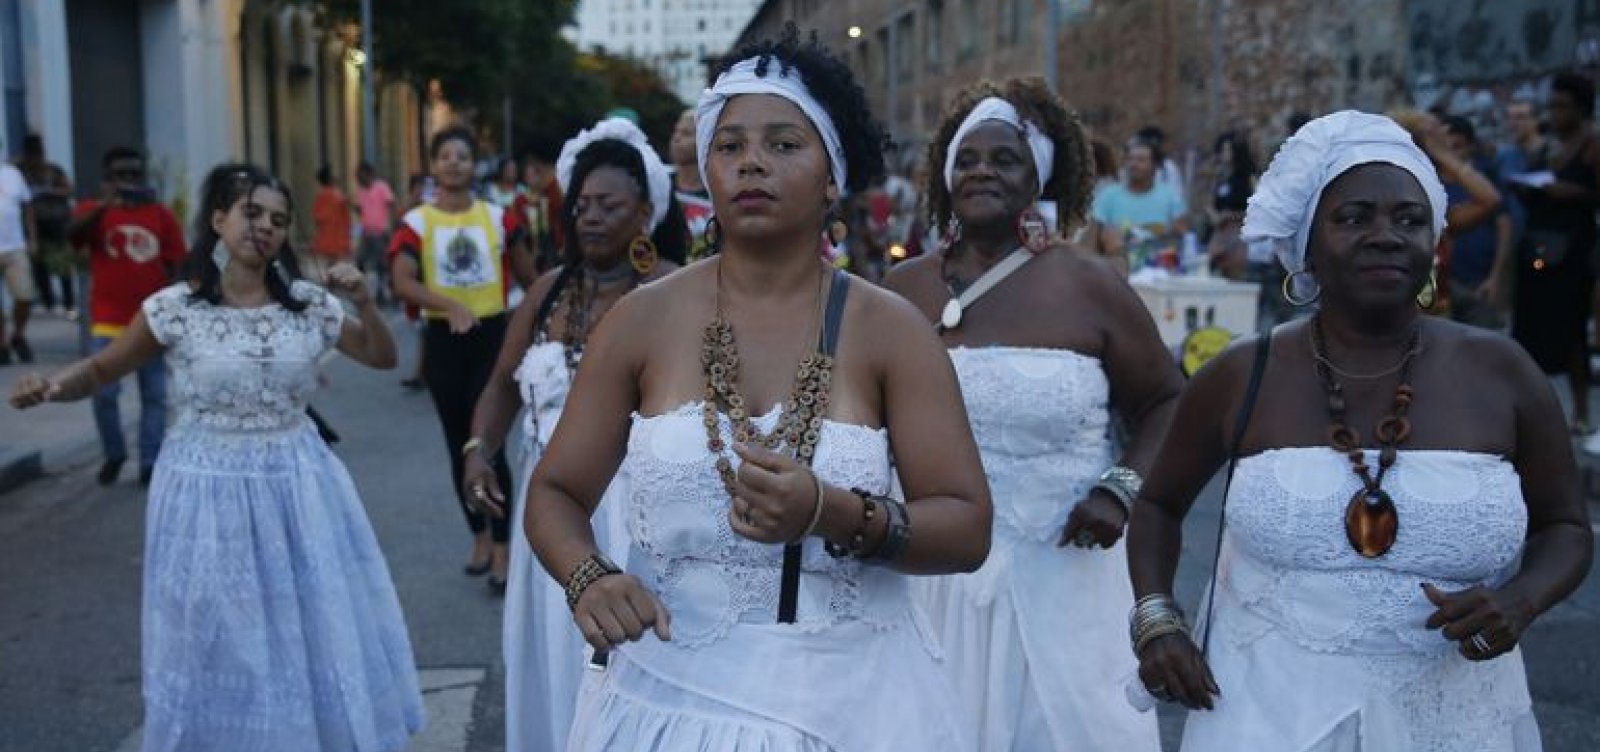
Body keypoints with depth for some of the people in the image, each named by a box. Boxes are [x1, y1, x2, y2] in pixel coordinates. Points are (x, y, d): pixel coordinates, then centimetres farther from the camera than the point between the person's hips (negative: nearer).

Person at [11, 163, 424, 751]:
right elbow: (101, 369, 2)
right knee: (221, 644, 9)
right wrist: (52, 387, -19)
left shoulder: (309, 304, -1)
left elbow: (382, 357, 8)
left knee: (315, 634, 11)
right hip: (208, 491, -2)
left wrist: (362, 301, -9)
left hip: (297, 486, 2)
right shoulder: (175, 308, -7)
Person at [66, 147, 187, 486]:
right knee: (104, 393, -1)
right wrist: (103, 205, -36)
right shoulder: (95, 210, 2)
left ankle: (150, 462, 11)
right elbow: (73, 232, -20)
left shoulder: (163, 216, 4)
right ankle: (113, 454, 20)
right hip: (107, 322, -1)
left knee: (155, 395, 3)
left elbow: (176, 268, 6)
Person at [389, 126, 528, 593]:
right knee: (459, 446, 11)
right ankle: (479, 537, 28)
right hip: (443, 339, 1)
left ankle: (502, 550, -1)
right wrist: (450, 305, -31)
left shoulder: (497, 217, 2)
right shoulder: (417, 222, -3)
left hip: (493, 334, -1)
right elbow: (401, 283, -16)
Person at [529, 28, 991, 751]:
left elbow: (967, 529, -8)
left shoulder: (889, 328, -5)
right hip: (672, 694, 1)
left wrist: (832, 516, -25)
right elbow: (554, 490, 3)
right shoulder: (642, 319, -2)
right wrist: (589, 577, -17)